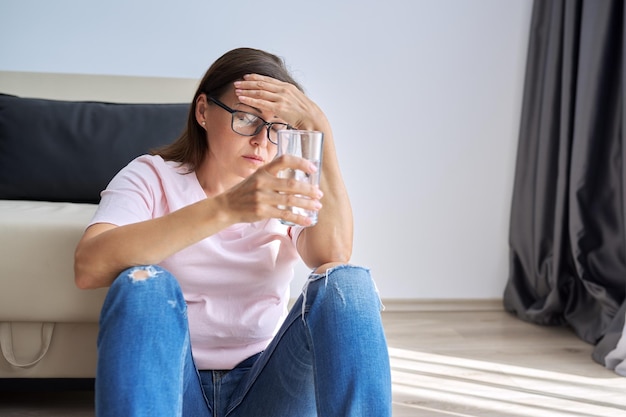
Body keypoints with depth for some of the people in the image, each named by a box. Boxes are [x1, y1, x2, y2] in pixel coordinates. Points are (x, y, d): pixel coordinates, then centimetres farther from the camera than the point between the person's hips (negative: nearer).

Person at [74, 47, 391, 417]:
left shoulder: (285, 189, 8)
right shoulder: (151, 176, 1)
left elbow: (334, 256, -16)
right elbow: (89, 267, -22)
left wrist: (319, 127, -19)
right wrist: (225, 208, -35)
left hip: (264, 385, 2)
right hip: (171, 385, -1)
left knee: (347, 282, -24)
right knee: (143, 283, -31)